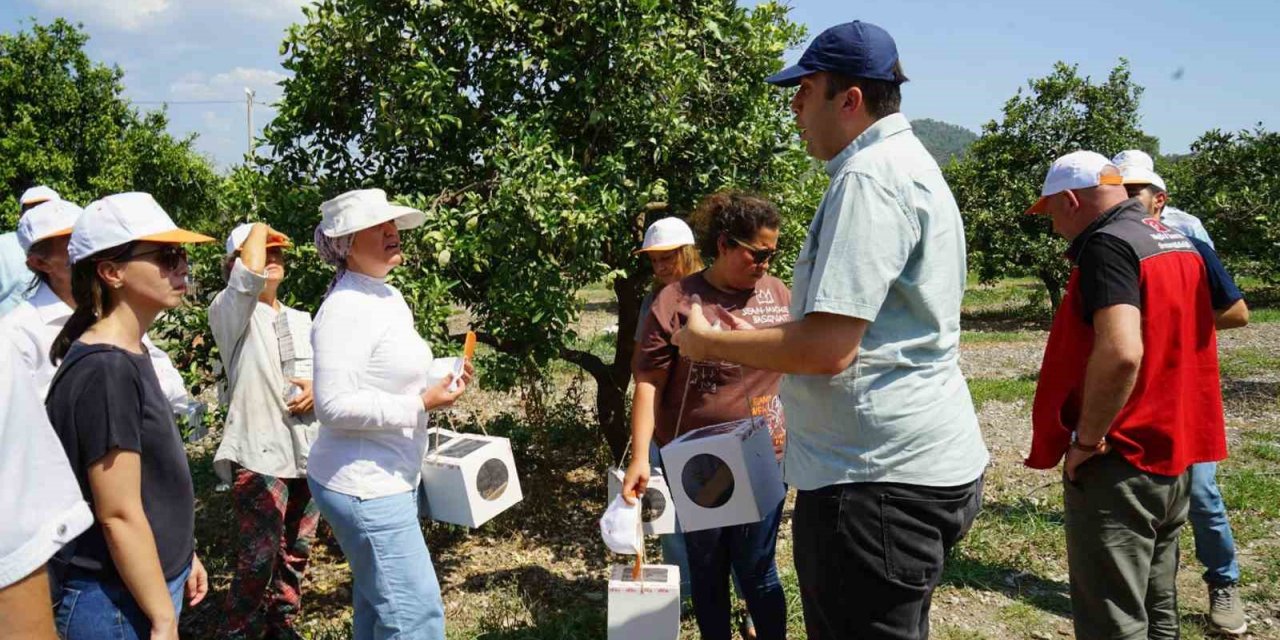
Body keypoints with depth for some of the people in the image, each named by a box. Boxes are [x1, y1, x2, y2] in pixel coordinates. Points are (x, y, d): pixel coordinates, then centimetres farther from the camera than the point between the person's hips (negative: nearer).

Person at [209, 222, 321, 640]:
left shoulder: (302, 320, 16)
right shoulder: (229, 313, -3)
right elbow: (250, 275, -25)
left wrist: (319, 389, -3)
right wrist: (258, 230, -7)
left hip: (309, 451, 6)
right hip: (260, 453, -6)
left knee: (297, 552, 14)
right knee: (258, 558, -5)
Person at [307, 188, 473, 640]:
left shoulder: (389, 297, 10)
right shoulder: (345, 309, -20)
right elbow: (333, 405, -25)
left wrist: (438, 380, 5)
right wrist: (421, 405, -23)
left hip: (391, 478, 10)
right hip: (364, 485, -10)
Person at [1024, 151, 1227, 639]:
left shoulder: (1108, 244, -18)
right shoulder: (1177, 241, 12)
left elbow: (1120, 352, -32)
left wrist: (1086, 438, -20)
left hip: (1120, 465, -9)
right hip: (1174, 457, 10)